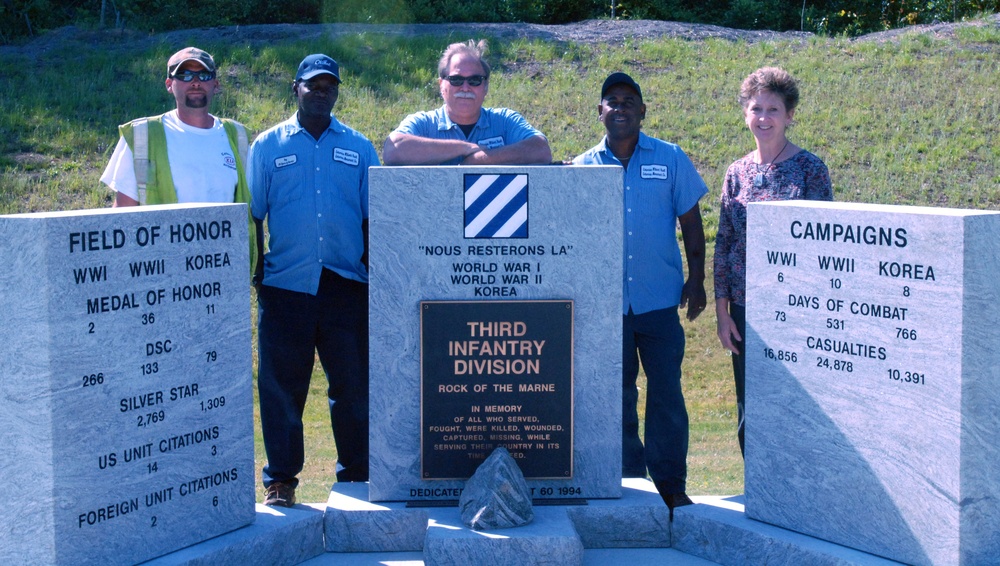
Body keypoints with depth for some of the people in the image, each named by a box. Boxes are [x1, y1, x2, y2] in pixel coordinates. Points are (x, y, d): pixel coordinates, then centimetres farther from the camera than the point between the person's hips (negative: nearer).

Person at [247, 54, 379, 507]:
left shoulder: (359, 148, 13)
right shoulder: (268, 146, 10)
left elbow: (371, 216, 13)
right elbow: (253, 215, 9)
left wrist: (374, 274, 6)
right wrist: (255, 273, 1)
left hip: (346, 286, 1)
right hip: (285, 285, -1)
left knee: (353, 384, 3)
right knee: (281, 387, 2)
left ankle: (356, 474, 15)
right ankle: (280, 479, 13)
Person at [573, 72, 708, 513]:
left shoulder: (671, 159, 4)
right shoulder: (582, 168, 5)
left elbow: (691, 223, 7)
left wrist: (696, 280, 1)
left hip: (660, 299, -1)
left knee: (666, 394, 1)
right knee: (617, 398, 8)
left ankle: (671, 486, 11)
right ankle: (628, 484, 19)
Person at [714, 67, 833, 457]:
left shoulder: (809, 169, -2)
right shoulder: (738, 172, 9)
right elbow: (723, 241, 10)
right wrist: (721, 309, 6)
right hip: (745, 309, 4)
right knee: (749, 409, 9)